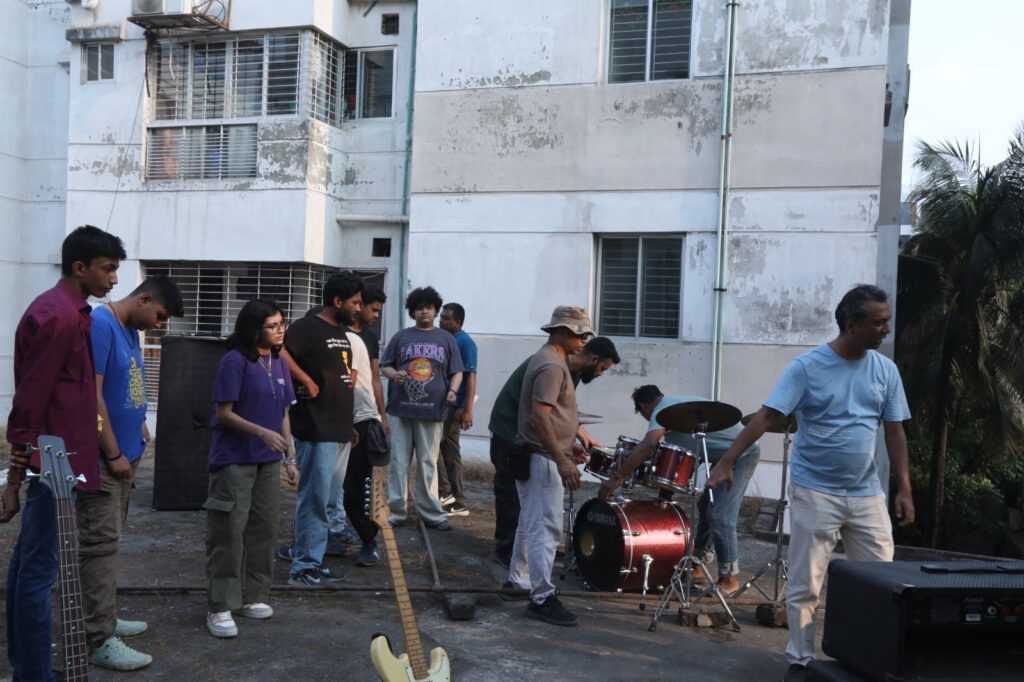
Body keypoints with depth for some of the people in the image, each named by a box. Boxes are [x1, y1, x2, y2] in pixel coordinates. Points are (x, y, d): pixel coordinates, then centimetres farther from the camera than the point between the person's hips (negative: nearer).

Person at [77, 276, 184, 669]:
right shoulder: (99, 324, -17)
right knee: (100, 545, -5)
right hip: (101, 459, -9)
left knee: (108, 542, 16)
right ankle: (100, 640, 1)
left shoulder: (131, 330, 11)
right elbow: (90, 394, -21)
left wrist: (138, 425, 9)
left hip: (126, 455, 9)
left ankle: (102, 619, 27)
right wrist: (113, 454, -18)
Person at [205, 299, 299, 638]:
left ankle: (253, 596, 23)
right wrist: (262, 433, -23)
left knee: (264, 530, 11)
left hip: (268, 461, 7)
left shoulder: (280, 364, 9)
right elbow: (223, 413, -13)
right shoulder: (235, 362, -12)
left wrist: (290, 457, 10)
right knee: (228, 533, -3)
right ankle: (220, 607, 4)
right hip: (234, 461, -7)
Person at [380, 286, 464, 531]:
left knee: (428, 463, 5)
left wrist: (453, 390, -9)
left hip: (432, 410, 0)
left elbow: (457, 371, 10)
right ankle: (397, 511, 12)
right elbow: (385, 366, 11)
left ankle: (432, 513, 12)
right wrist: (394, 375, -11)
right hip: (401, 409, 0)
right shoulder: (401, 337, 9)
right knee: (399, 462, 4)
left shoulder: (446, 339, 10)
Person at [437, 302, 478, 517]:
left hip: (455, 406, -8)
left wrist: (468, 410, -21)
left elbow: (471, 377, -15)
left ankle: (444, 492, 0)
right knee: (450, 452, 9)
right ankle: (458, 503, 14)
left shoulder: (465, 343, -11)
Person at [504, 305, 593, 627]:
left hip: (536, 457, 11)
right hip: (543, 459, -11)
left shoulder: (546, 359, 15)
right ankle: (542, 598, -2)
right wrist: (561, 461, -27)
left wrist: (567, 449, 21)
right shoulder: (552, 366, -18)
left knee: (530, 523, 19)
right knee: (546, 528, -7)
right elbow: (540, 416, -26)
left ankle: (517, 581, 30)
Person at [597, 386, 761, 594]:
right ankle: (698, 563, 24)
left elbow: (648, 445, -30)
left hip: (740, 456, -10)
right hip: (727, 456, 10)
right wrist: (668, 487, 17)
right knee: (705, 508, 16)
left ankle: (729, 578, -3)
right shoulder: (678, 404, 17)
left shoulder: (662, 410, -12)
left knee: (720, 516, -10)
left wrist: (616, 478, -31)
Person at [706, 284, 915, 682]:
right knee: (804, 586, 3)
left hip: (867, 495, 4)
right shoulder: (808, 367, -11)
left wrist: (904, 488, 4)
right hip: (815, 492, -4)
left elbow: (894, 431, 8)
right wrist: (727, 461, -24)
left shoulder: (885, 371, 3)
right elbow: (766, 416, -16)